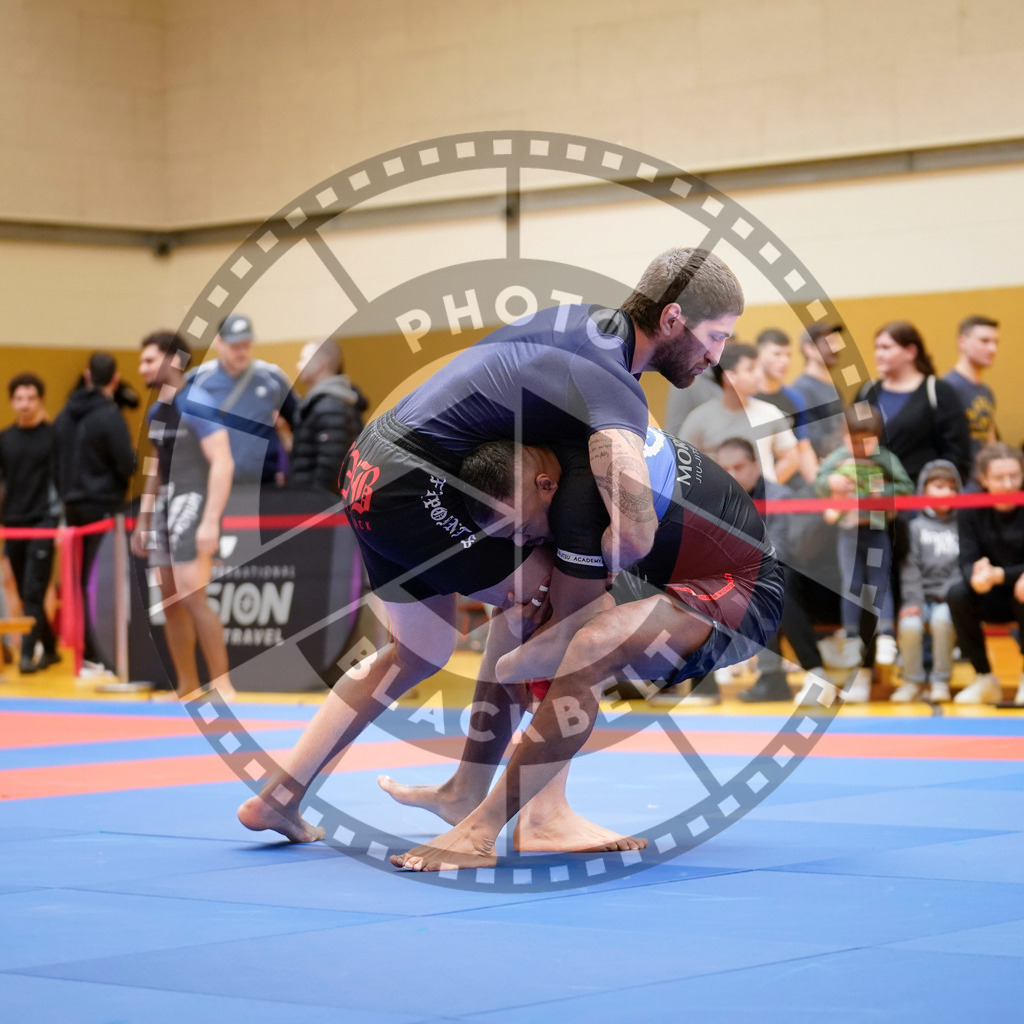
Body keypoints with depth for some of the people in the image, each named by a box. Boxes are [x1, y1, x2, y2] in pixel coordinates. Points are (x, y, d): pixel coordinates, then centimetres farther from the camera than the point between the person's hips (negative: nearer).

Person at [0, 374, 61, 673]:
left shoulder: (52, 435, -2)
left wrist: (63, 519, -9)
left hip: (43, 523, -5)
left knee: (34, 591, -12)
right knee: (26, 594, 8)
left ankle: (27, 654, -13)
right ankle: (49, 649, 20)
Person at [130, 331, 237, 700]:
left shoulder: (196, 403, -11)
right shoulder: (156, 410, 14)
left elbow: (223, 464, -16)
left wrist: (210, 521, -23)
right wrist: (143, 521, 22)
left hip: (193, 501, -9)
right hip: (165, 503, 9)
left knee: (192, 596, -15)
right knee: (170, 600, 7)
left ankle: (223, 685, -10)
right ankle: (187, 686, 15)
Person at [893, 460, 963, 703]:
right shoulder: (916, 526, 11)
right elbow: (911, 566, 1)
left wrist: (949, 593, -10)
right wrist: (912, 601, -11)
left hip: (948, 598, -1)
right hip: (920, 596, 1)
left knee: (942, 620, -32)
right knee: (909, 626, -28)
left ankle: (941, 681, -18)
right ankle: (913, 680, -9)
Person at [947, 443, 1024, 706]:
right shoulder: (972, 509, -8)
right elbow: (968, 562, -14)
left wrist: (999, 575, -36)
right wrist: (976, 578, -38)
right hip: (994, 598, 3)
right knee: (958, 593, -27)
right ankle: (984, 679, -12)